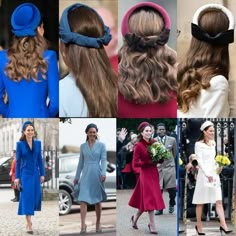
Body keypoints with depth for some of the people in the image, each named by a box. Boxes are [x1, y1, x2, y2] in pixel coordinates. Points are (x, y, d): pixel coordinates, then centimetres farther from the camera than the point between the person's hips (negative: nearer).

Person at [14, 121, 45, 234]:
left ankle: (29, 220, 26)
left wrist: (42, 174, 5)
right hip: (25, 174, -4)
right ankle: (29, 225, -6)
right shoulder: (20, 144, -5)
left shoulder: (38, 143, 5)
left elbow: (40, 160, 9)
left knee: (35, 197, 8)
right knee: (27, 198, -7)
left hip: (35, 174, 4)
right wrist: (17, 177, -7)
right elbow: (18, 161, -4)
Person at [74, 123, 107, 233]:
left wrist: (103, 173, -20)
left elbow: (103, 160, -5)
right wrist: (77, 177, 13)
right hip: (85, 175, 1)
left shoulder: (101, 145, 2)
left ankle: (98, 223, 21)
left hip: (96, 174, -1)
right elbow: (81, 162, 14)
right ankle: (83, 225, -17)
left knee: (97, 200, 7)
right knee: (83, 199, -12)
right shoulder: (83, 146, 9)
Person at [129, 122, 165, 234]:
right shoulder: (138, 146, -11)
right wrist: (149, 162, -19)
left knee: (145, 200, 13)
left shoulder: (154, 143, 5)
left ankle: (135, 218, 32)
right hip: (145, 174, -6)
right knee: (150, 199, -7)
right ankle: (152, 225, -2)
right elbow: (135, 163, -14)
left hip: (154, 173, 6)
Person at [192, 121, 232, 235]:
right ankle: (199, 225, 14)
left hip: (214, 174, 6)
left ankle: (223, 225, -7)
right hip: (204, 175, -6)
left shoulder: (213, 143, 12)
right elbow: (200, 161, -14)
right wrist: (207, 175, -22)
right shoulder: (199, 144, -8)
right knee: (200, 202, 4)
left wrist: (218, 166, 4)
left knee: (219, 201, -3)